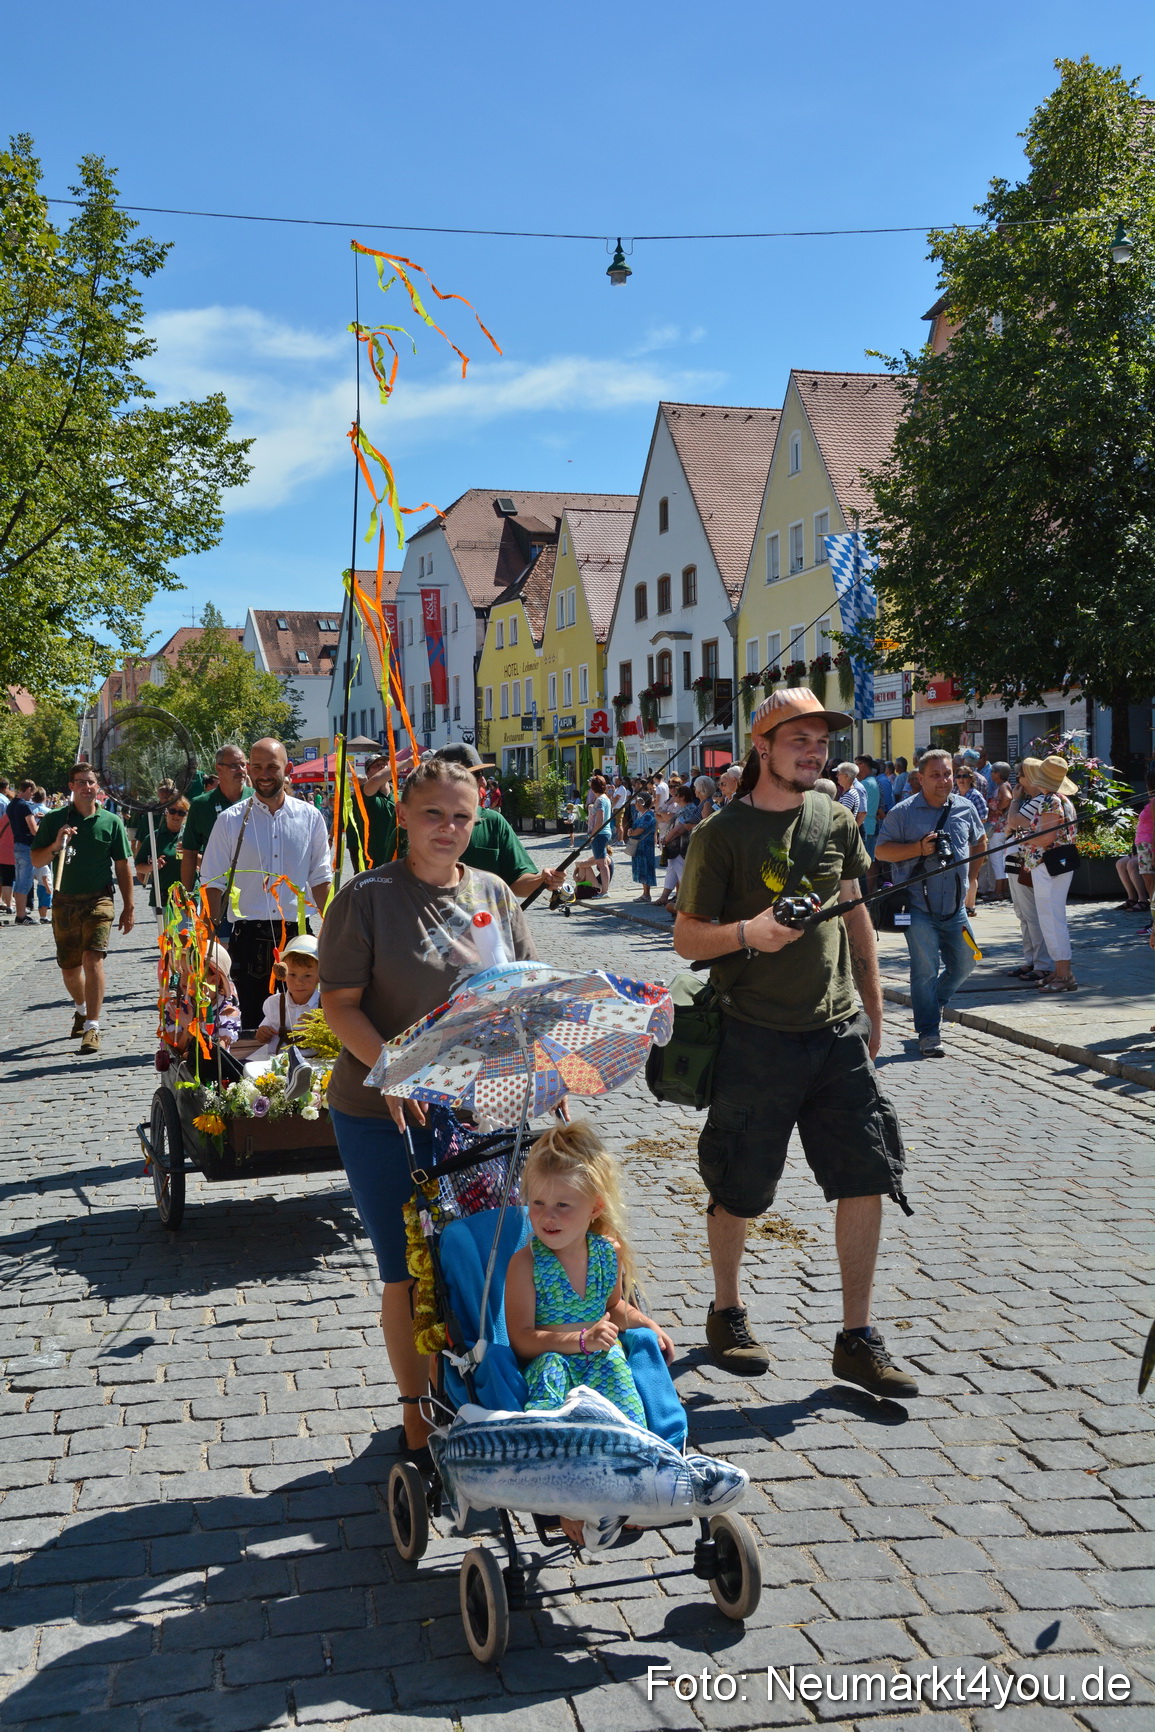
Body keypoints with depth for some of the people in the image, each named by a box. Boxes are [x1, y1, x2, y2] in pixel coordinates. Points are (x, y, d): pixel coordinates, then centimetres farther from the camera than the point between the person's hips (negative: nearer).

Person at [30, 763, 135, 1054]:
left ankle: (92, 1027, -14)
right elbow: (36, 860, 4)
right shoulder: (54, 820, 3)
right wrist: (55, 845, -16)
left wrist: (128, 908, 4)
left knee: (93, 959, -17)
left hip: (99, 900, -2)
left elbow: (122, 867, 5)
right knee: (69, 968, 13)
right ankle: (81, 1008, 42)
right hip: (64, 902, 2)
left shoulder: (111, 822, 1)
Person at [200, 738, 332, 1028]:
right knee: (253, 1020, 2)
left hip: (296, 933, 1)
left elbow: (320, 878, 12)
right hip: (249, 936, -1)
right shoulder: (230, 820, 3)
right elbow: (213, 883, 4)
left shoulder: (310, 817, 7)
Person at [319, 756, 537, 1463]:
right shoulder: (368, 896, -6)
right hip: (386, 1114, -4)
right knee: (409, 1272, 6)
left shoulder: (494, 893, 7)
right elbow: (340, 1002, -9)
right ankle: (417, 1413, 25)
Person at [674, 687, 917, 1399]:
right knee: (739, 1193, 7)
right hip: (757, 1038, -4)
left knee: (868, 1178, 0)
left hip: (839, 1030, 4)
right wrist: (746, 933, -25)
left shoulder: (836, 820, 8)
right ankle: (727, 1310, 31)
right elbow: (687, 939, -5)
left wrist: (873, 1007, 16)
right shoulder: (722, 834, -7)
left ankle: (858, 1339, 13)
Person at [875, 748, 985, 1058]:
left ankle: (934, 1004, 38)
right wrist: (918, 848, -18)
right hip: (918, 907, -5)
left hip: (955, 906, 5)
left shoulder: (965, 808, 6)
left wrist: (972, 879, 16)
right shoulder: (903, 812, -6)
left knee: (963, 963, 13)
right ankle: (928, 1033, 2)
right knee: (926, 969, -7)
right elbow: (881, 850, -5)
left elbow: (980, 842, 24)